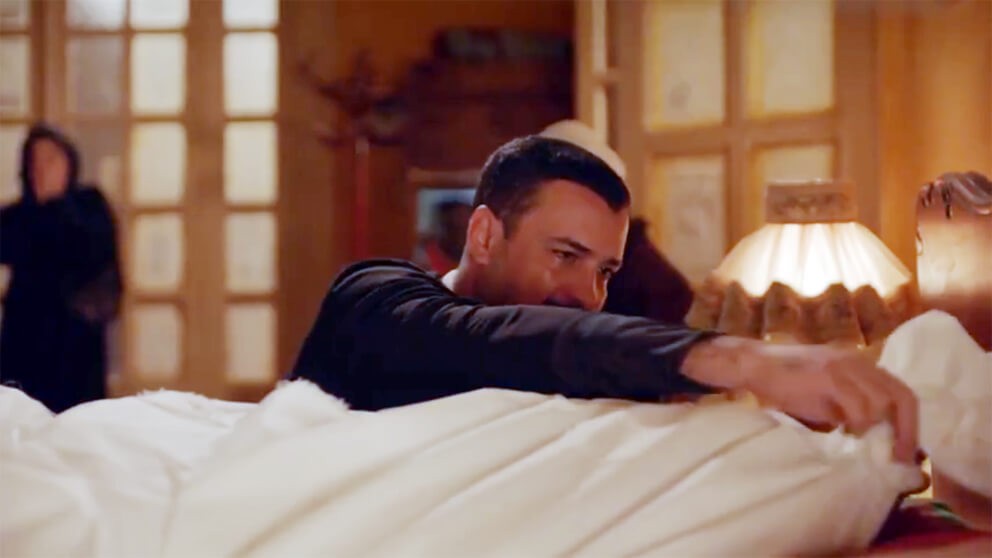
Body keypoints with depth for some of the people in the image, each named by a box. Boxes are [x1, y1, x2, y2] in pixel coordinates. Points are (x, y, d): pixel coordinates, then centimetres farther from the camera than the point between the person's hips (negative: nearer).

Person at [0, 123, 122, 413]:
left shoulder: (90, 204, 6)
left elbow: (96, 251, -12)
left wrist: (57, 203, -11)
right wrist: (36, 205, -11)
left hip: (75, 336, -2)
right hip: (25, 335, 2)